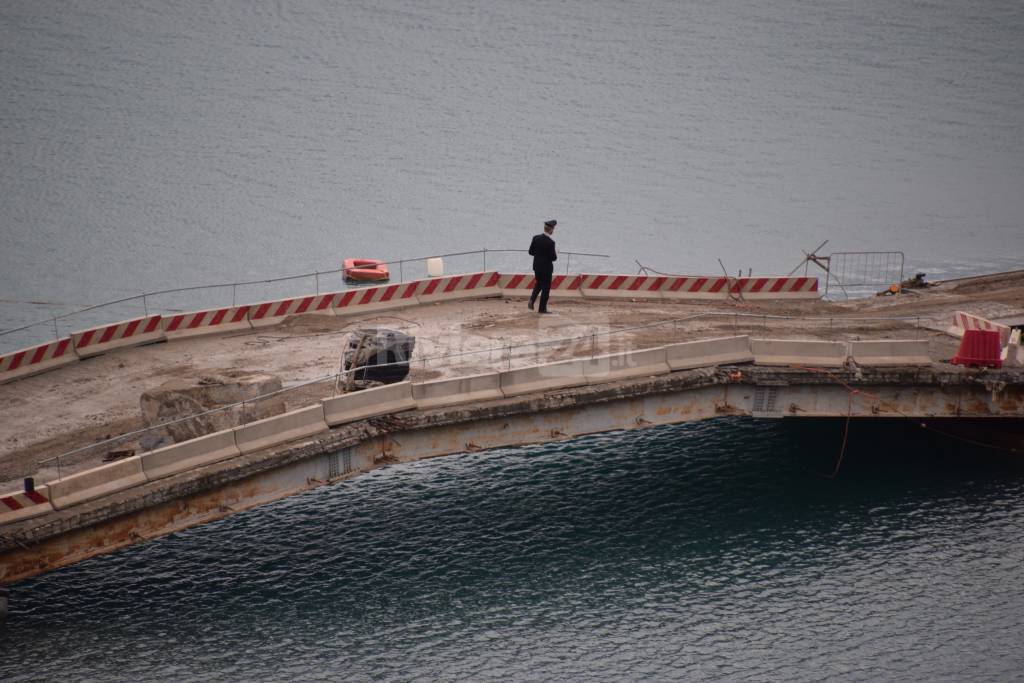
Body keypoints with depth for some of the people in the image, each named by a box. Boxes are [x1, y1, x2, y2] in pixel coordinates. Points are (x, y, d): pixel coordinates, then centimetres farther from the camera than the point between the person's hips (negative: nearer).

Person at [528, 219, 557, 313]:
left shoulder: (536, 238, -4)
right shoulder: (550, 242, -20)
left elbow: (531, 252, 2)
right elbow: (553, 257, -19)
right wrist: (555, 256, 3)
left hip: (537, 266, 6)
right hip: (546, 267, -6)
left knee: (539, 284, 25)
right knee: (546, 287, 7)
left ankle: (532, 300, 5)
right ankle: (542, 308, 12)